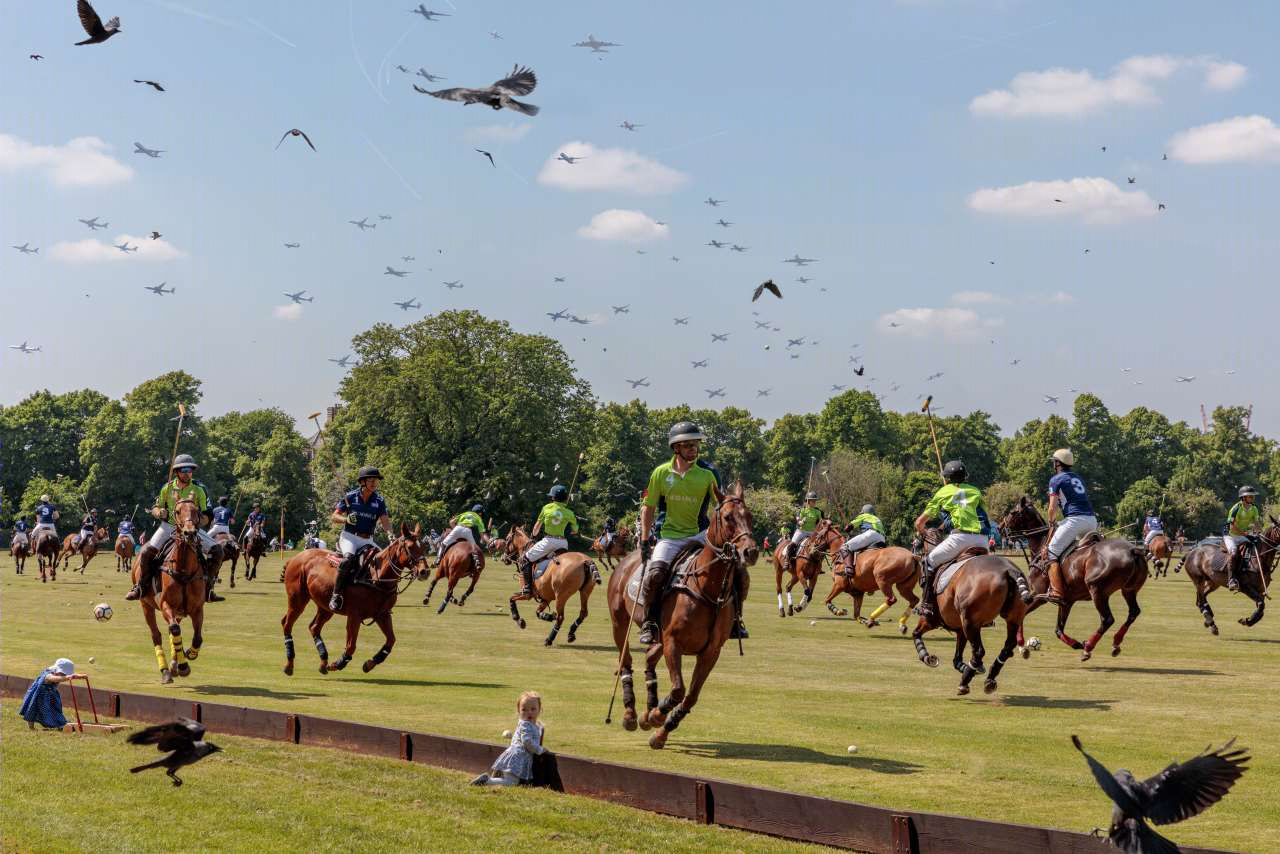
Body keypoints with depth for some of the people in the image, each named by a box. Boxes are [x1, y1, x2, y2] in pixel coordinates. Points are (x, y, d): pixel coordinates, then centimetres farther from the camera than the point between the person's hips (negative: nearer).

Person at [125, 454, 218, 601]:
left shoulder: (198, 490, -4)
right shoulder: (168, 488, -1)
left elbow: (205, 515, 0)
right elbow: (155, 509, 9)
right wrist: (159, 513, -14)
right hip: (169, 527, 0)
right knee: (146, 552, -21)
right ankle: (142, 587, -2)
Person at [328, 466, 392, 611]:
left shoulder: (379, 501, 6)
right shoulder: (350, 497, -1)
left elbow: (384, 520, -4)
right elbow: (334, 517, 2)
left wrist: (389, 533, -25)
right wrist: (346, 520, -18)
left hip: (367, 541, 4)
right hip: (349, 537, -4)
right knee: (349, 557, -33)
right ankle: (336, 594, -32)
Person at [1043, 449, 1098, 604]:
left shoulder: (1056, 479, 5)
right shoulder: (1078, 479, 26)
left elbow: (1053, 507, 0)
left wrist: (1050, 523, 17)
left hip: (1075, 520, -7)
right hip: (1092, 520, 7)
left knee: (1052, 551, -4)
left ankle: (1057, 592, -18)